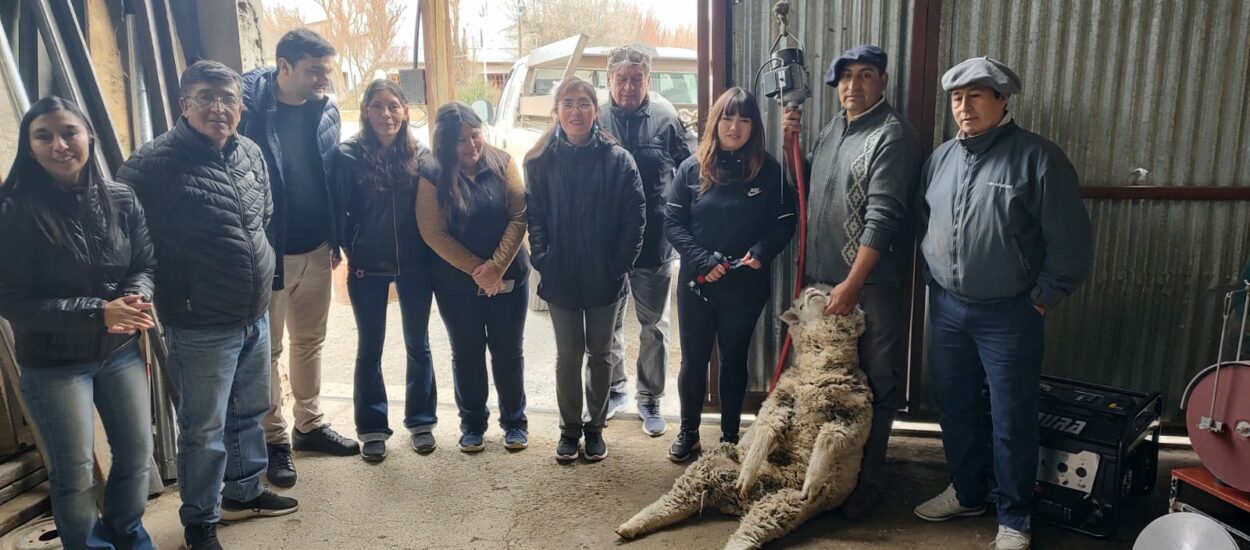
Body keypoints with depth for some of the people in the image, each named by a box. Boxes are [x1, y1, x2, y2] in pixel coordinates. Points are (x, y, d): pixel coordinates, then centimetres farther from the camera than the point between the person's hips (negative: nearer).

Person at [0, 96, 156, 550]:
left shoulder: (122, 200, -4)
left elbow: (145, 265, 3)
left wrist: (135, 299, -20)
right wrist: (98, 313, -25)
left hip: (121, 351, 4)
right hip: (53, 364, -4)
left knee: (137, 454, 16)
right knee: (75, 473, 9)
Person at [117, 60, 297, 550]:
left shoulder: (251, 153, 5)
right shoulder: (154, 164, -18)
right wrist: (171, 297, -12)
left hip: (256, 316, 7)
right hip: (201, 327, -7)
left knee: (249, 413, 22)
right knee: (204, 429, 6)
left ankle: (244, 492, 42)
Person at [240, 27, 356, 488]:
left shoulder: (326, 110, 2)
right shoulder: (249, 105, -15)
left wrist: (335, 238, 9)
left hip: (315, 248, 5)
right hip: (267, 251, -5)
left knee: (310, 341, 17)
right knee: (268, 348, 8)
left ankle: (310, 424, 33)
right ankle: (275, 440, 20)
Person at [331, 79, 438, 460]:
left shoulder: (420, 155, -2)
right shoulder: (348, 155, -8)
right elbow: (339, 211, -3)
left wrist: (429, 252, -2)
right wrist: (353, 251, -2)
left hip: (415, 266, 2)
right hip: (368, 269, -1)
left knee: (418, 344, 13)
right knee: (369, 349, 10)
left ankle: (421, 420, 28)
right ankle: (372, 427, 24)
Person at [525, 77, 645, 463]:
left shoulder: (618, 159, -5)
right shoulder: (540, 161, -1)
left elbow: (635, 217, -6)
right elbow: (533, 217, -1)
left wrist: (620, 265, -10)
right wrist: (543, 261, -10)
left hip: (604, 278, 0)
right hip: (560, 279, 1)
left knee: (600, 354, 12)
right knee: (568, 355, 11)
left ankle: (595, 427, 28)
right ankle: (569, 429, 26)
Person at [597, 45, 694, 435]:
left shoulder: (666, 121, -4)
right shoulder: (595, 121, -3)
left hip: (655, 244, -1)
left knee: (654, 326, 11)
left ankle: (650, 399, 27)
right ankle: (613, 389, 35)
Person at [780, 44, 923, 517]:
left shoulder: (893, 135, -13)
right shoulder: (832, 129, 13)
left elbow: (882, 216, -19)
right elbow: (805, 186, 25)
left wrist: (852, 285, -22)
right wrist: (791, 143, 8)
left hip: (870, 283, -8)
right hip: (822, 277, 8)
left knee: (874, 382, 4)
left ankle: (868, 478, 18)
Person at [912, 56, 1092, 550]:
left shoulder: (1037, 157, -11)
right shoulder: (941, 158, 6)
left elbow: (1071, 242, -10)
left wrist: (1041, 300, -8)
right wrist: (936, 282, 12)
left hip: (1009, 315, -5)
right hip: (947, 308, 5)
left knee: (1012, 420, 5)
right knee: (955, 406, 17)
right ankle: (966, 492, 37)